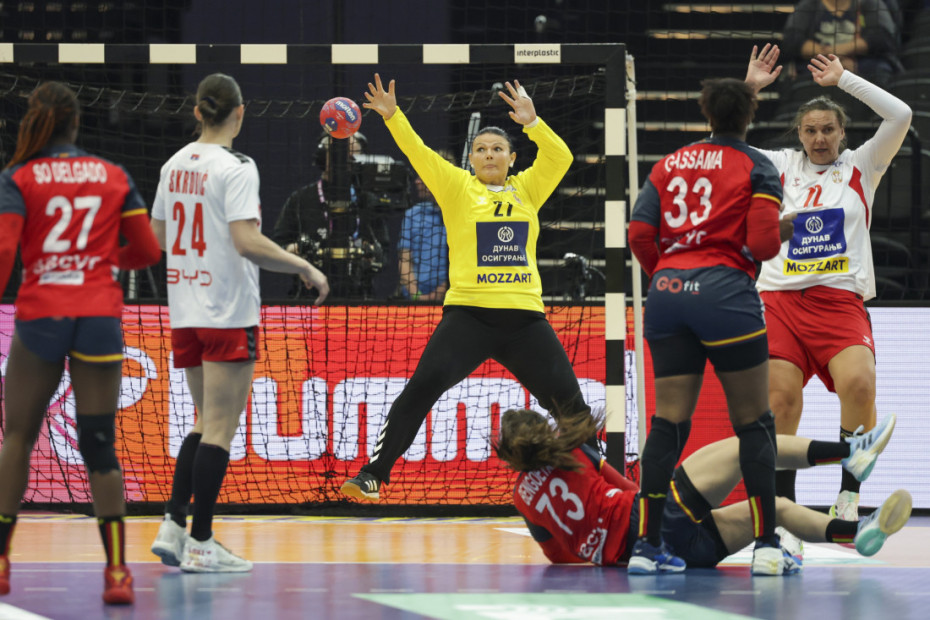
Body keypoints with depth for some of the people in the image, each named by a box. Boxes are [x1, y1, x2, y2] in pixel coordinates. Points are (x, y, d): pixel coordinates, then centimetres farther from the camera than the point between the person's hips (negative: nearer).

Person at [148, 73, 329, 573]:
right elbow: (248, 242, -22)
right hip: (228, 311, -7)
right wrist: (305, 268, -14)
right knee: (220, 425, -3)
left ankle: (172, 525, 7)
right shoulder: (235, 168, -13)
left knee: (208, 421, 17)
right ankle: (200, 544, -4)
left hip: (184, 307, 7)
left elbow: (157, 234, 18)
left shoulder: (175, 166, 9)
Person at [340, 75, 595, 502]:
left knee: (568, 397, 3)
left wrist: (532, 123, -17)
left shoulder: (526, 189, 13)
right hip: (468, 313, -2)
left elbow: (559, 158, -1)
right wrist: (392, 116, -16)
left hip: (525, 315, 2)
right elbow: (418, 153, -2)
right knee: (422, 387, -16)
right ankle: (373, 475, -12)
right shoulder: (458, 187, 8)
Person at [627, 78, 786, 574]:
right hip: (725, 292, -4)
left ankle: (647, 544, 1)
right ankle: (766, 544, 1)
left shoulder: (670, 164, 14)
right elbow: (763, 243, -10)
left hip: (667, 293, 4)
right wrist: (777, 234, 13)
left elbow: (639, 233, 5)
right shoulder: (757, 168, 1)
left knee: (668, 422, 6)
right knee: (753, 422, 4)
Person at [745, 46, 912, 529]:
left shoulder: (861, 167, 13)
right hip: (780, 298, 1)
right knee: (781, 399, -11)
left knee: (858, 382, -25)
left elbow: (900, 116, 1)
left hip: (840, 299, -1)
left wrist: (843, 80, 6)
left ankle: (848, 496, -14)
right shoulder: (781, 166, 17)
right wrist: (750, 88, 8)